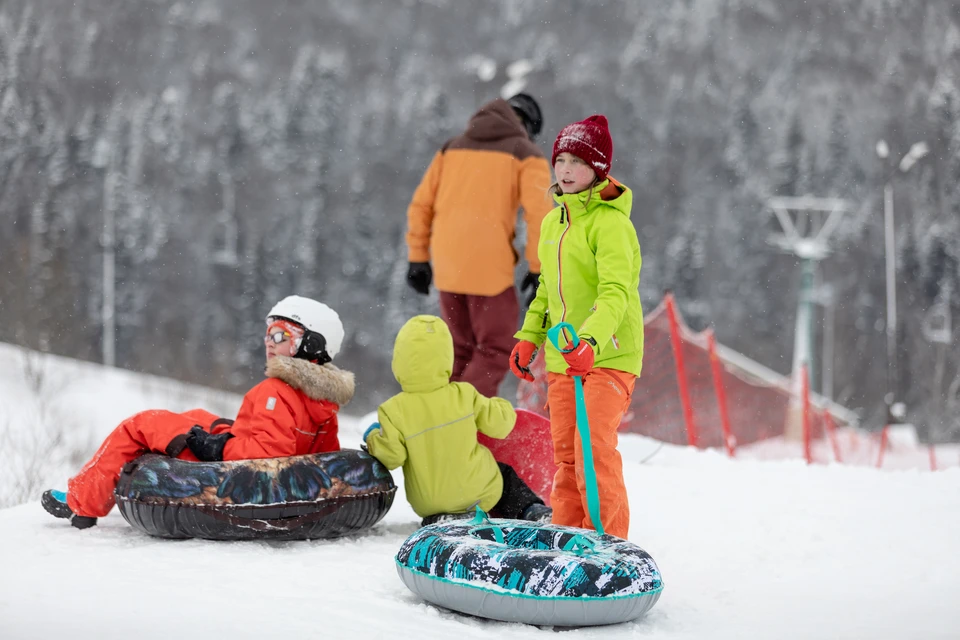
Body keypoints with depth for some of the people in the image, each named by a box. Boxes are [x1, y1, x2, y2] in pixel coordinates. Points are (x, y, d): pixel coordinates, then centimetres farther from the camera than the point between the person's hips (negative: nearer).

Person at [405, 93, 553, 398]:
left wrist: (418, 258, 16)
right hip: (489, 267, -5)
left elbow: (421, 204, 14)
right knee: (496, 350, 1)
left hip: (447, 266, 5)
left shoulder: (452, 147, 18)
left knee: (462, 350, 18)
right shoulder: (526, 154, 3)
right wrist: (538, 270, -6)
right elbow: (539, 213, -9)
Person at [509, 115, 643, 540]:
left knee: (595, 449, -16)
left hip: (609, 355, -8)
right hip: (562, 356, 8)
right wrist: (529, 337, 17)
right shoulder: (553, 221, 12)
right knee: (564, 455, 9)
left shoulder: (610, 221, -13)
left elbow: (615, 292, -25)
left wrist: (590, 341, -39)